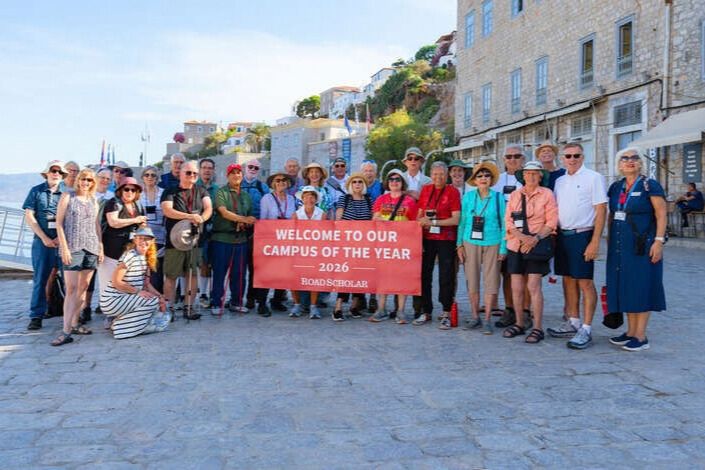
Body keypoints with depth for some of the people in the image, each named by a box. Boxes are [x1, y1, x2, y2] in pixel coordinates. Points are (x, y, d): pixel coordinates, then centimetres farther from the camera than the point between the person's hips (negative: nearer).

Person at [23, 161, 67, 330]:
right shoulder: (36, 191, 7)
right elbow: (29, 217, 3)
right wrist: (44, 238, -5)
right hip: (42, 240, 0)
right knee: (40, 279, 1)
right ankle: (36, 317, 6)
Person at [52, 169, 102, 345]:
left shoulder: (93, 200, 15)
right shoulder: (68, 196, 2)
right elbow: (59, 223, -2)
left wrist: (101, 247, 11)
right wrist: (64, 247, -10)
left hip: (91, 248, 5)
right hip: (72, 247, -5)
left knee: (84, 286, 6)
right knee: (71, 288, -11)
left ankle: (74, 323, 16)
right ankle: (66, 331, -13)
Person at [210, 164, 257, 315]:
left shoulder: (246, 195, 17)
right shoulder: (221, 192, 0)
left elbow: (250, 217, 18)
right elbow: (224, 212, -14)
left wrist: (245, 225, -5)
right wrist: (243, 219, -25)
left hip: (241, 239, 5)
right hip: (222, 238, -5)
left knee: (239, 273, 7)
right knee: (219, 272, -2)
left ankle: (236, 303, 17)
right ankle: (216, 304, 4)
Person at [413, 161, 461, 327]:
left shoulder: (453, 191, -3)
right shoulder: (425, 190, 10)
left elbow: (456, 219, -10)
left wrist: (433, 222, -15)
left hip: (446, 240, -4)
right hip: (427, 239, 4)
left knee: (446, 277, 0)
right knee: (424, 275, 7)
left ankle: (446, 313, 9)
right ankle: (426, 312, 18)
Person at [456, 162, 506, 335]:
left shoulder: (498, 198, 0)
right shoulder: (468, 197, 4)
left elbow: (503, 224, 2)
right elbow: (462, 222, 8)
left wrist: (503, 248, -3)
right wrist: (460, 244, 3)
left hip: (492, 244, -1)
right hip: (471, 243, 1)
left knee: (491, 281, 0)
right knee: (472, 281, 5)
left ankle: (487, 320, 9)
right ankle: (475, 317, 18)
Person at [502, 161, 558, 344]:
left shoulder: (547, 194, 2)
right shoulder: (514, 195, 12)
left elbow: (552, 222, -3)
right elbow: (508, 221, 5)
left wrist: (535, 239, -16)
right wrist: (522, 236, -12)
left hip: (537, 246, -4)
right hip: (515, 246, 4)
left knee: (533, 286, -9)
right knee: (516, 287, 4)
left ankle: (537, 328, -2)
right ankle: (520, 324, 19)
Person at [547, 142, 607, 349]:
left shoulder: (593, 178, -5)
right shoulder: (559, 181, 14)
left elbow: (601, 211, -10)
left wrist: (595, 241, -16)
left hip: (582, 236, -6)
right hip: (562, 235, 7)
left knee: (585, 282, -4)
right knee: (568, 280, 12)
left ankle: (586, 330, 1)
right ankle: (573, 323, 22)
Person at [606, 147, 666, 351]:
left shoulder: (650, 185, -6)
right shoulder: (616, 187, 11)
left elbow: (661, 215, -10)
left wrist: (658, 241, -17)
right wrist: (610, 240, 12)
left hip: (642, 245, -6)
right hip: (620, 246, 6)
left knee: (641, 287, -2)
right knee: (625, 287, 9)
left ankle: (641, 336, 5)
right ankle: (630, 331, 19)